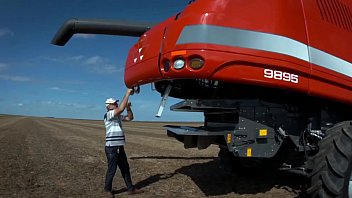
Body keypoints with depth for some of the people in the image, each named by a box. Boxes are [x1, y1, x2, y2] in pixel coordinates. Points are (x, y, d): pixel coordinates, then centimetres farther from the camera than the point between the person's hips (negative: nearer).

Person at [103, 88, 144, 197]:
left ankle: (131, 189, 21)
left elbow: (130, 118, 18)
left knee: (125, 168, 13)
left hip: (119, 147, 9)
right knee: (112, 169, 3)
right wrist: (127, 93, -21)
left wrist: (128, 107, 1)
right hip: (112, 148, -9)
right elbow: (121, 108, -26)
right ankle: (107, 190, 21)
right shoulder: (108, 114, -12)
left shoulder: (118, 116, 16)